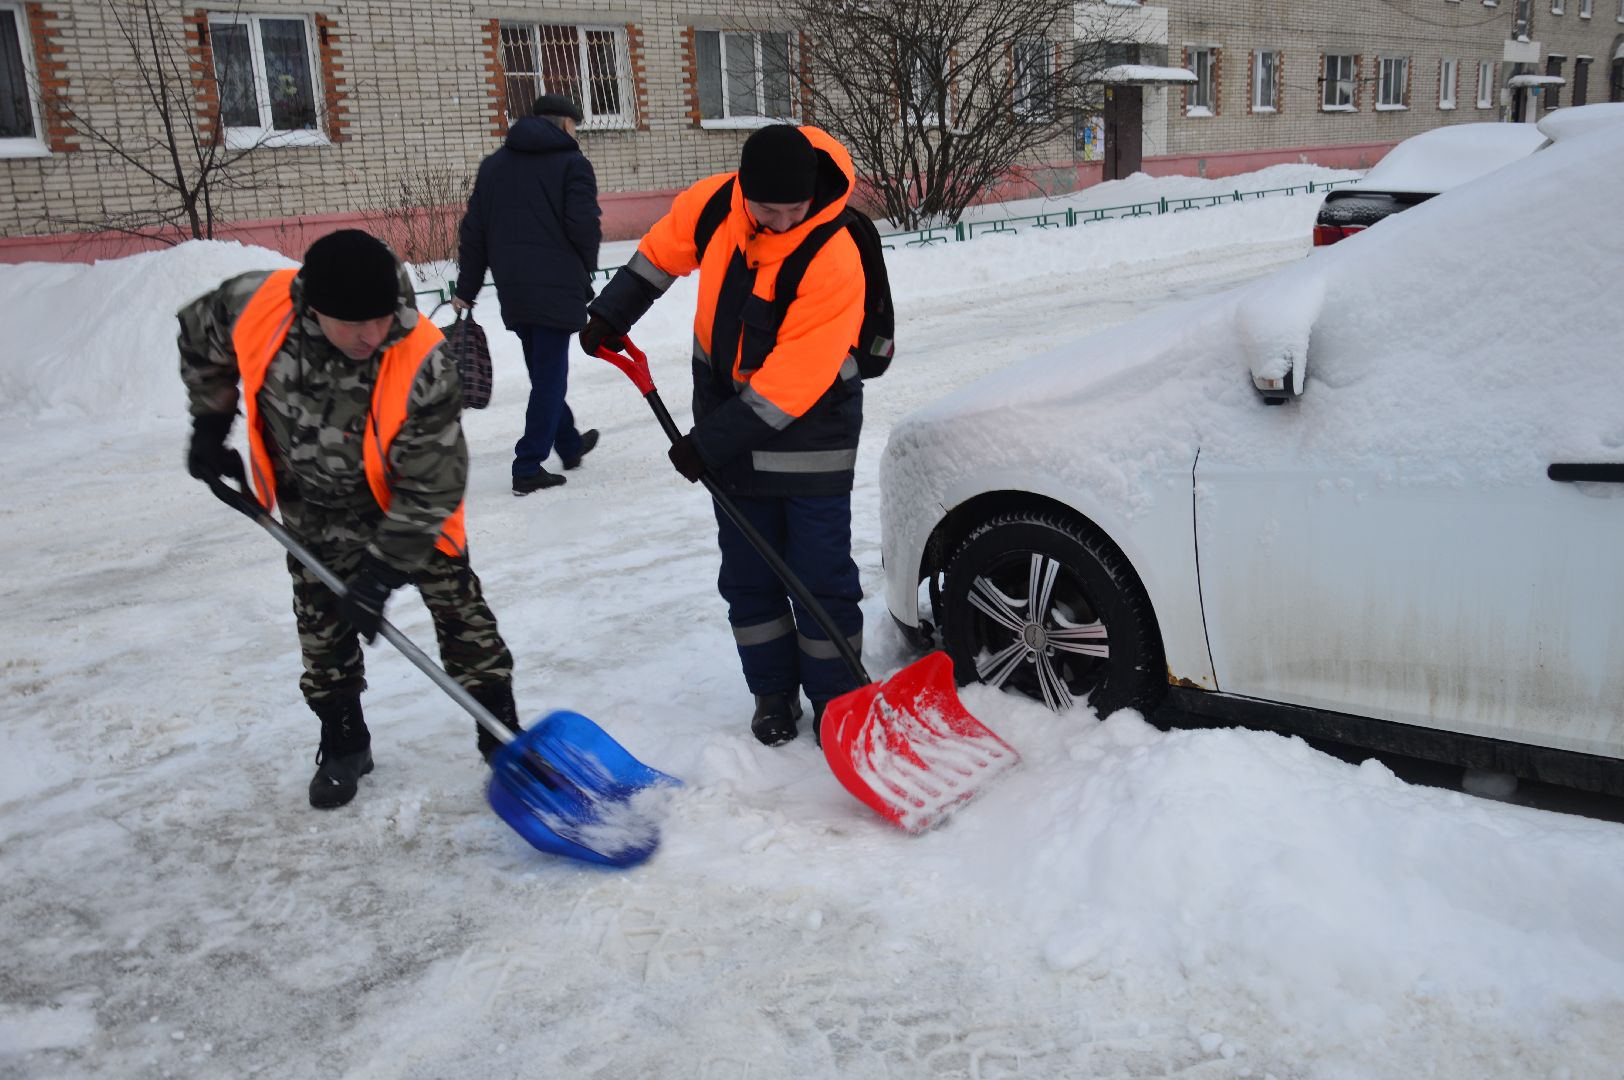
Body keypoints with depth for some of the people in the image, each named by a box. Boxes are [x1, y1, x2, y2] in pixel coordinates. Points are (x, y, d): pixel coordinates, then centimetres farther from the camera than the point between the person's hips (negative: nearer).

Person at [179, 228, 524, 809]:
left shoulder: (422, 366, -36)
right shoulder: (257, 306, -28)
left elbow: (433, 486, -27)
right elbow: (200, 333, -2)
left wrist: (384, 572, -26)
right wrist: (210, 425, 1)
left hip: (408, 503, -3)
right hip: (316, 509, 3)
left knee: (460, 610, 3)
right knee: (322, 627, 10)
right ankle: (343, 746, 29)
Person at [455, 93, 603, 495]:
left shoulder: (493, 164, 15)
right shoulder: (572, 163, -3)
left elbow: (473, 230, 12)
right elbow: (583, 224, -13)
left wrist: (467, 288, 14)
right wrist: (586, 267, 7)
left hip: (512, 289, 6)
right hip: (557, 286, -6)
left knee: (543, 370, 19)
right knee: (549, 375, -2)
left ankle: (569, 444, 35)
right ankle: (528, 467, -4)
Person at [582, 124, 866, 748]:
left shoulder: (834, 262, -28)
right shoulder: (714, 204, -11)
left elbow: (791, 384, -28)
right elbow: (663, 250, 13)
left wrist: (708, 441, -24)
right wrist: (611, 312, 8)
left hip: (810, 426, -5)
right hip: (728, 410, 5)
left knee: (822, 575, 0)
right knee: (748, 574, 11)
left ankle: (835, 700, 16)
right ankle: (773, 692, 25)